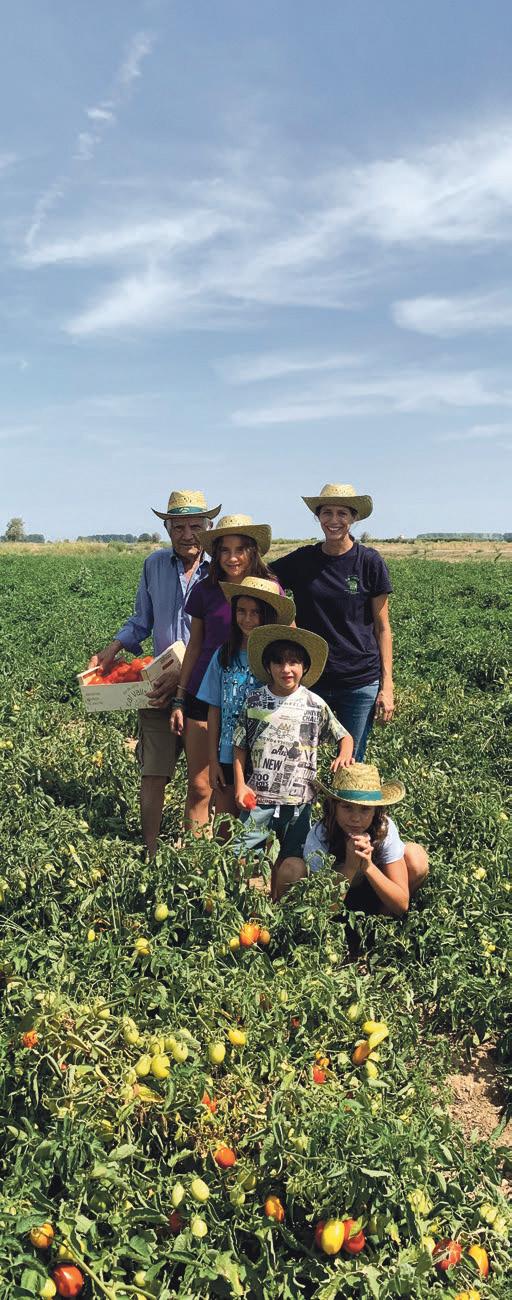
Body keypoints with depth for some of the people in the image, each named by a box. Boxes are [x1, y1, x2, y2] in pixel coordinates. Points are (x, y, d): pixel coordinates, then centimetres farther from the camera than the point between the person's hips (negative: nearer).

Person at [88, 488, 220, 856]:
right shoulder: (155, 565, 5)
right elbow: (141, 621, 17)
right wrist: (113, 649, 2)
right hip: (160, 686, 3)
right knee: (154, 774, 2)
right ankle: (151, 855, 14)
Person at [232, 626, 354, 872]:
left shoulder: (316, 705, -3)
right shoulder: (254, 701, -1)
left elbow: (345, 737, 8)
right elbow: (240, 747, 5)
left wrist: (344, 756, -13)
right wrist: (240, 785, -2)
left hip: (299, 801, 0)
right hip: (258, 798, 0)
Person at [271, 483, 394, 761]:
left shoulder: (369, 561, -3)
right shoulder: (301, 561, 3)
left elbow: (382, 626, 0)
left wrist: (387, 684, -4)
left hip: (360, 684, -1)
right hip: (309, 679, 2)